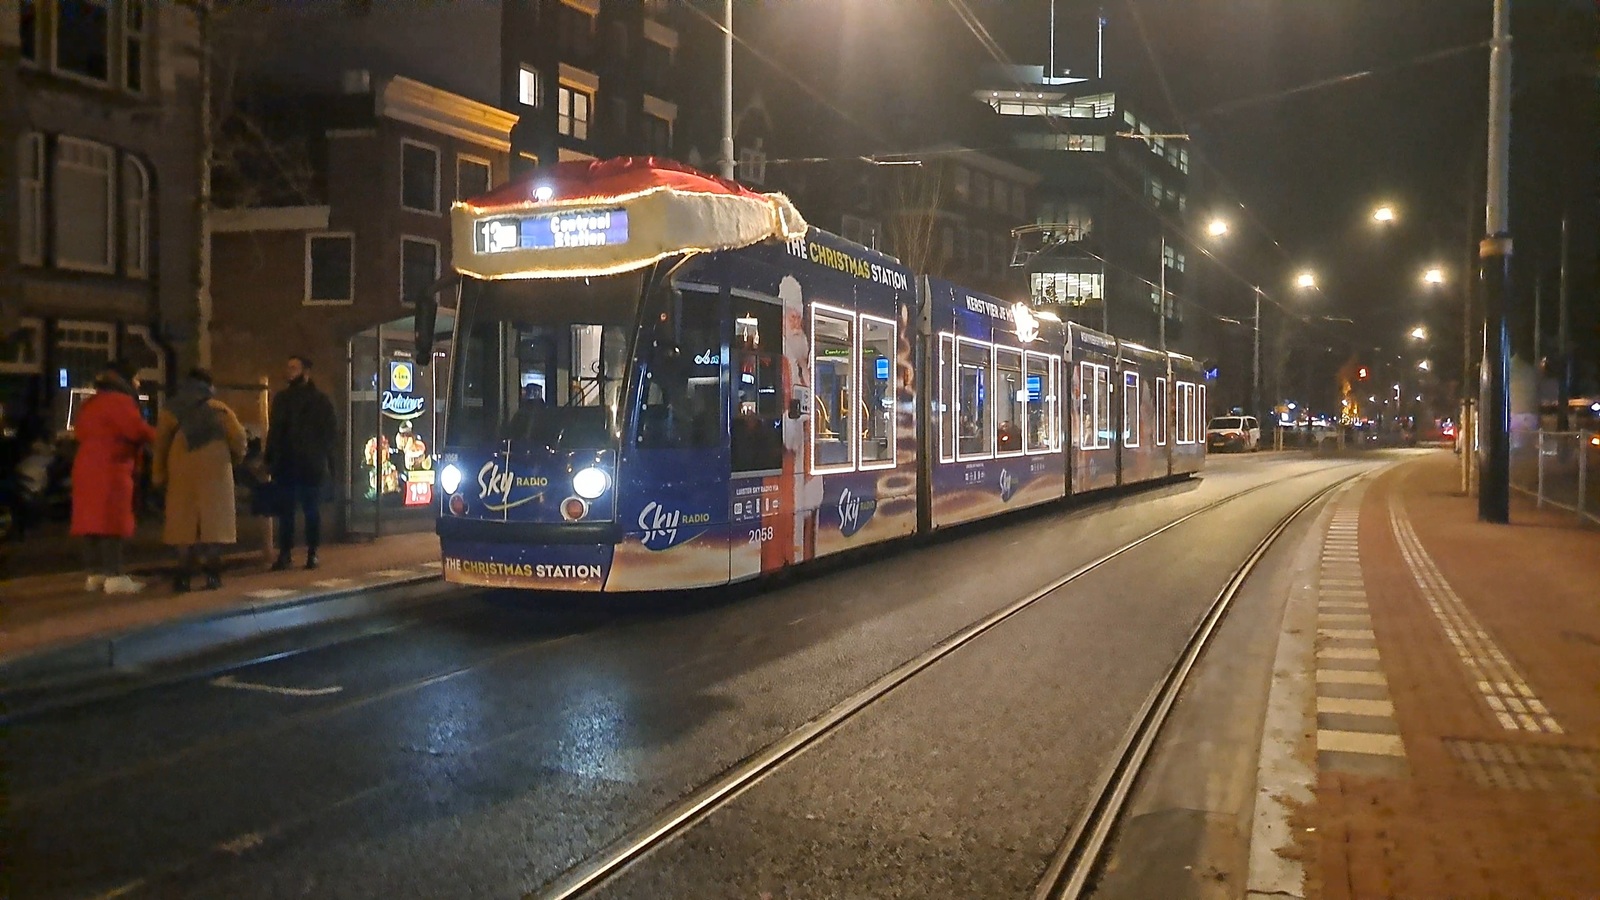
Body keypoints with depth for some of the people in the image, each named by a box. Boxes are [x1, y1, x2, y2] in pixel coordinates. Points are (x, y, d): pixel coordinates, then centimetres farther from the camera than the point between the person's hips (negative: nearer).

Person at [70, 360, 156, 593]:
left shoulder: (90, 404, 19)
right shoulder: (119, 401, -9)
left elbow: (81, 432, 22)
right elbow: (138, 430, -16)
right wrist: (159, 437, -2)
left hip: (86, 468, 9)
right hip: (110, 470, -9)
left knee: (93, 520, 9)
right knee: (113, 522, -9)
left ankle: (96, 574, 12)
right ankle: (114, 576, -10)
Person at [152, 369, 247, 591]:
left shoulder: (171, 411, 10)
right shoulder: (219, 409, 8)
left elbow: (161, 443, 0)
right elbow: (237, 436, -3)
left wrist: (158, 473, 1)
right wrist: (235, 459, 14)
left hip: (182, 473, 1)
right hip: (214, 470, -1)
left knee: (184, 522, 3)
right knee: (213, 521, 2)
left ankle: (184, 575, -1)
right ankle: (213, 574, -2)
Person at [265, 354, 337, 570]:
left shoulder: (320, 400, 1)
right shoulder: (282, 398, 12)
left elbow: (331, 432, 2)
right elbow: (274, 430, 13)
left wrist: (321, 454, -8)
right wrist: (271, 458, 4)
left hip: (311, 466, -3)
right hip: (285, 465, 3)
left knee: (312, 510, 3)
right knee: (285, 510, 4)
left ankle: (312, 553, 9)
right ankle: (285, 553, 9)